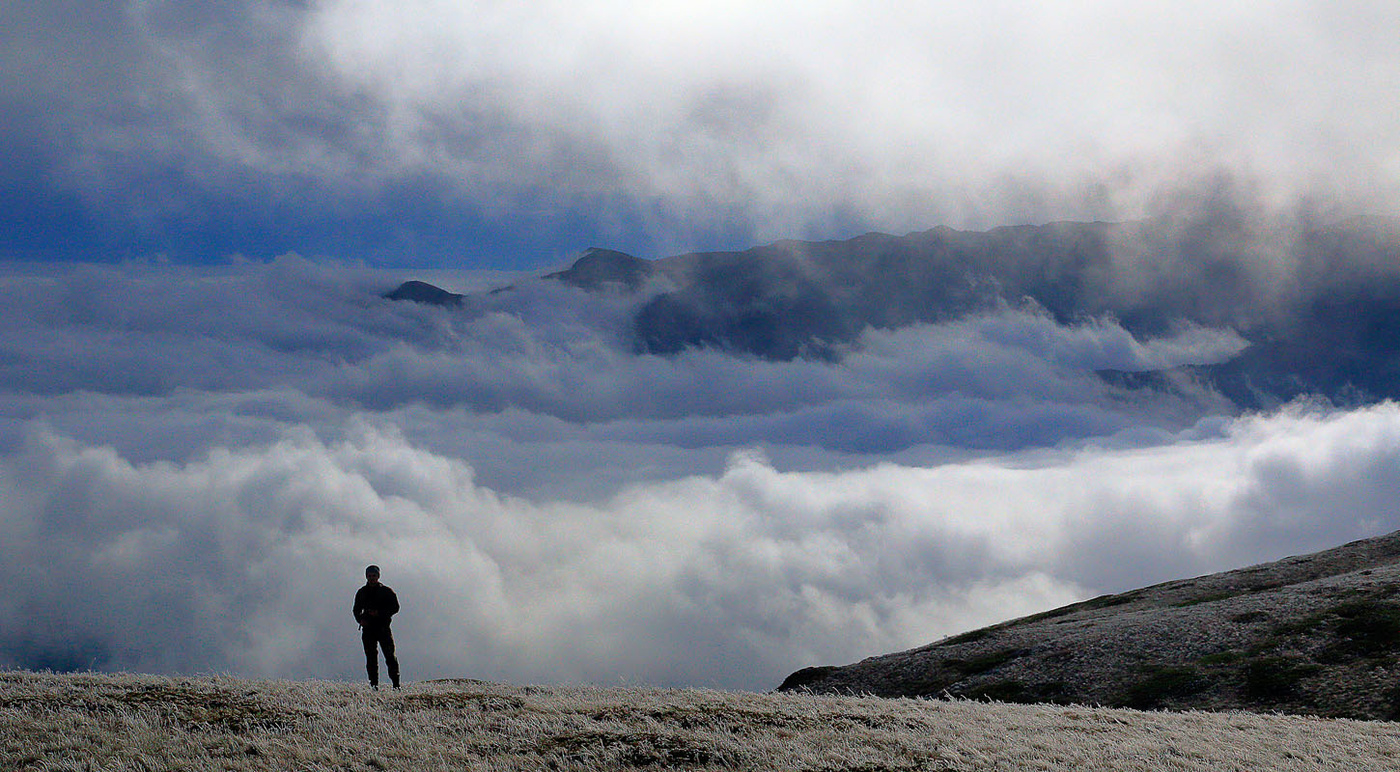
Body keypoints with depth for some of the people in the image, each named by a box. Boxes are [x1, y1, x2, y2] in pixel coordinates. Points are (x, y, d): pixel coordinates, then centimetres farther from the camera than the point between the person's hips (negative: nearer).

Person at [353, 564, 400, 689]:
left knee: (390, 655, -9)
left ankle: (396, 683, -9)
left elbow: (395, 607, 1)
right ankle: (374, 685, -1)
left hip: (383, 627, -2)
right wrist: (360, 619, 0)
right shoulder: (362, 593, 15)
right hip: (368, 628, 2)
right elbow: (356, 610, 21)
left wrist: (379, 613, -12)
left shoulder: (386, 591, 6)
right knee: (371, 658, -2)